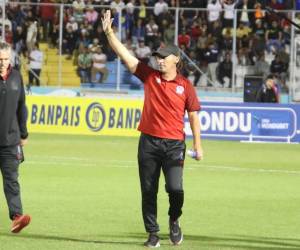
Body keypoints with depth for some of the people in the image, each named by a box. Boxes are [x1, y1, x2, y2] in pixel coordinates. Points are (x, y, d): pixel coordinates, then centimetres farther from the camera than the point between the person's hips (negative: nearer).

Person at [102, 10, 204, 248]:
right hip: (149, 142, 2)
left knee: (175, 188, -13)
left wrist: (198, 145, -2)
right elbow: (125, 54, 0)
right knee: (148, 190, 3)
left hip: (174, 144, -2)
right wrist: (109, 32, -9)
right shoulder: (149, 76, 5)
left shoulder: (185, 86, 1)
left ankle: (174, 221, 16)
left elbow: (193, 116, 4)